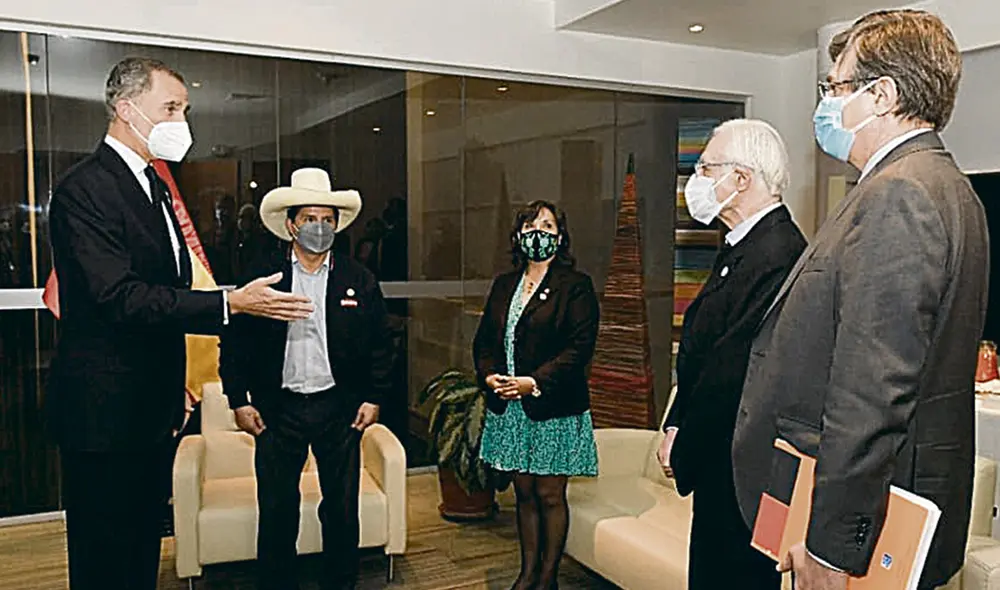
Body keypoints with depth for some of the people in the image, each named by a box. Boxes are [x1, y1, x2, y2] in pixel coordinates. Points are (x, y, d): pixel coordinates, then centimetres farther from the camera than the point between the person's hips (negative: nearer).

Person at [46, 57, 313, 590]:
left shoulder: (153, 184, 15)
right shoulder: (85, 188, -15)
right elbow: (120, 297, -25)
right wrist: (229, 304, -28)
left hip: (151, 406, 9)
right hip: (105, 411, -9)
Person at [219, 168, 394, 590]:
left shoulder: (359, 280, 3)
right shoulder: (262, 276, -1)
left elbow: (380, 344, 6)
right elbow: (234, 341, 0)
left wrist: (373, 398, 2)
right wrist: (238, 401, -3)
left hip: (340, 408, 1)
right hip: (278, 409, -1)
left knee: (343, 510, 12)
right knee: (277, 512, 9)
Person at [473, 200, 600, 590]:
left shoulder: (575, 286, -5)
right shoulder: (505, 285, 14)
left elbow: (579, 347, -13)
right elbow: (484, 339, 14)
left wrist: (535, 382, -19)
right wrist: (490, 376, -5)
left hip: (552, 408, -5)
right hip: (508, 408, 5)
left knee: (550, 495, 4)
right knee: (524, 492, 14)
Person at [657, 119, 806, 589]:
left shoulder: (777, 255, -22)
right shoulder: (741, 247, 12)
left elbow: (734, 374, -25)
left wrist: (683, 450, -13)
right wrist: (676, 427, 6)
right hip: (721, 465, 10)